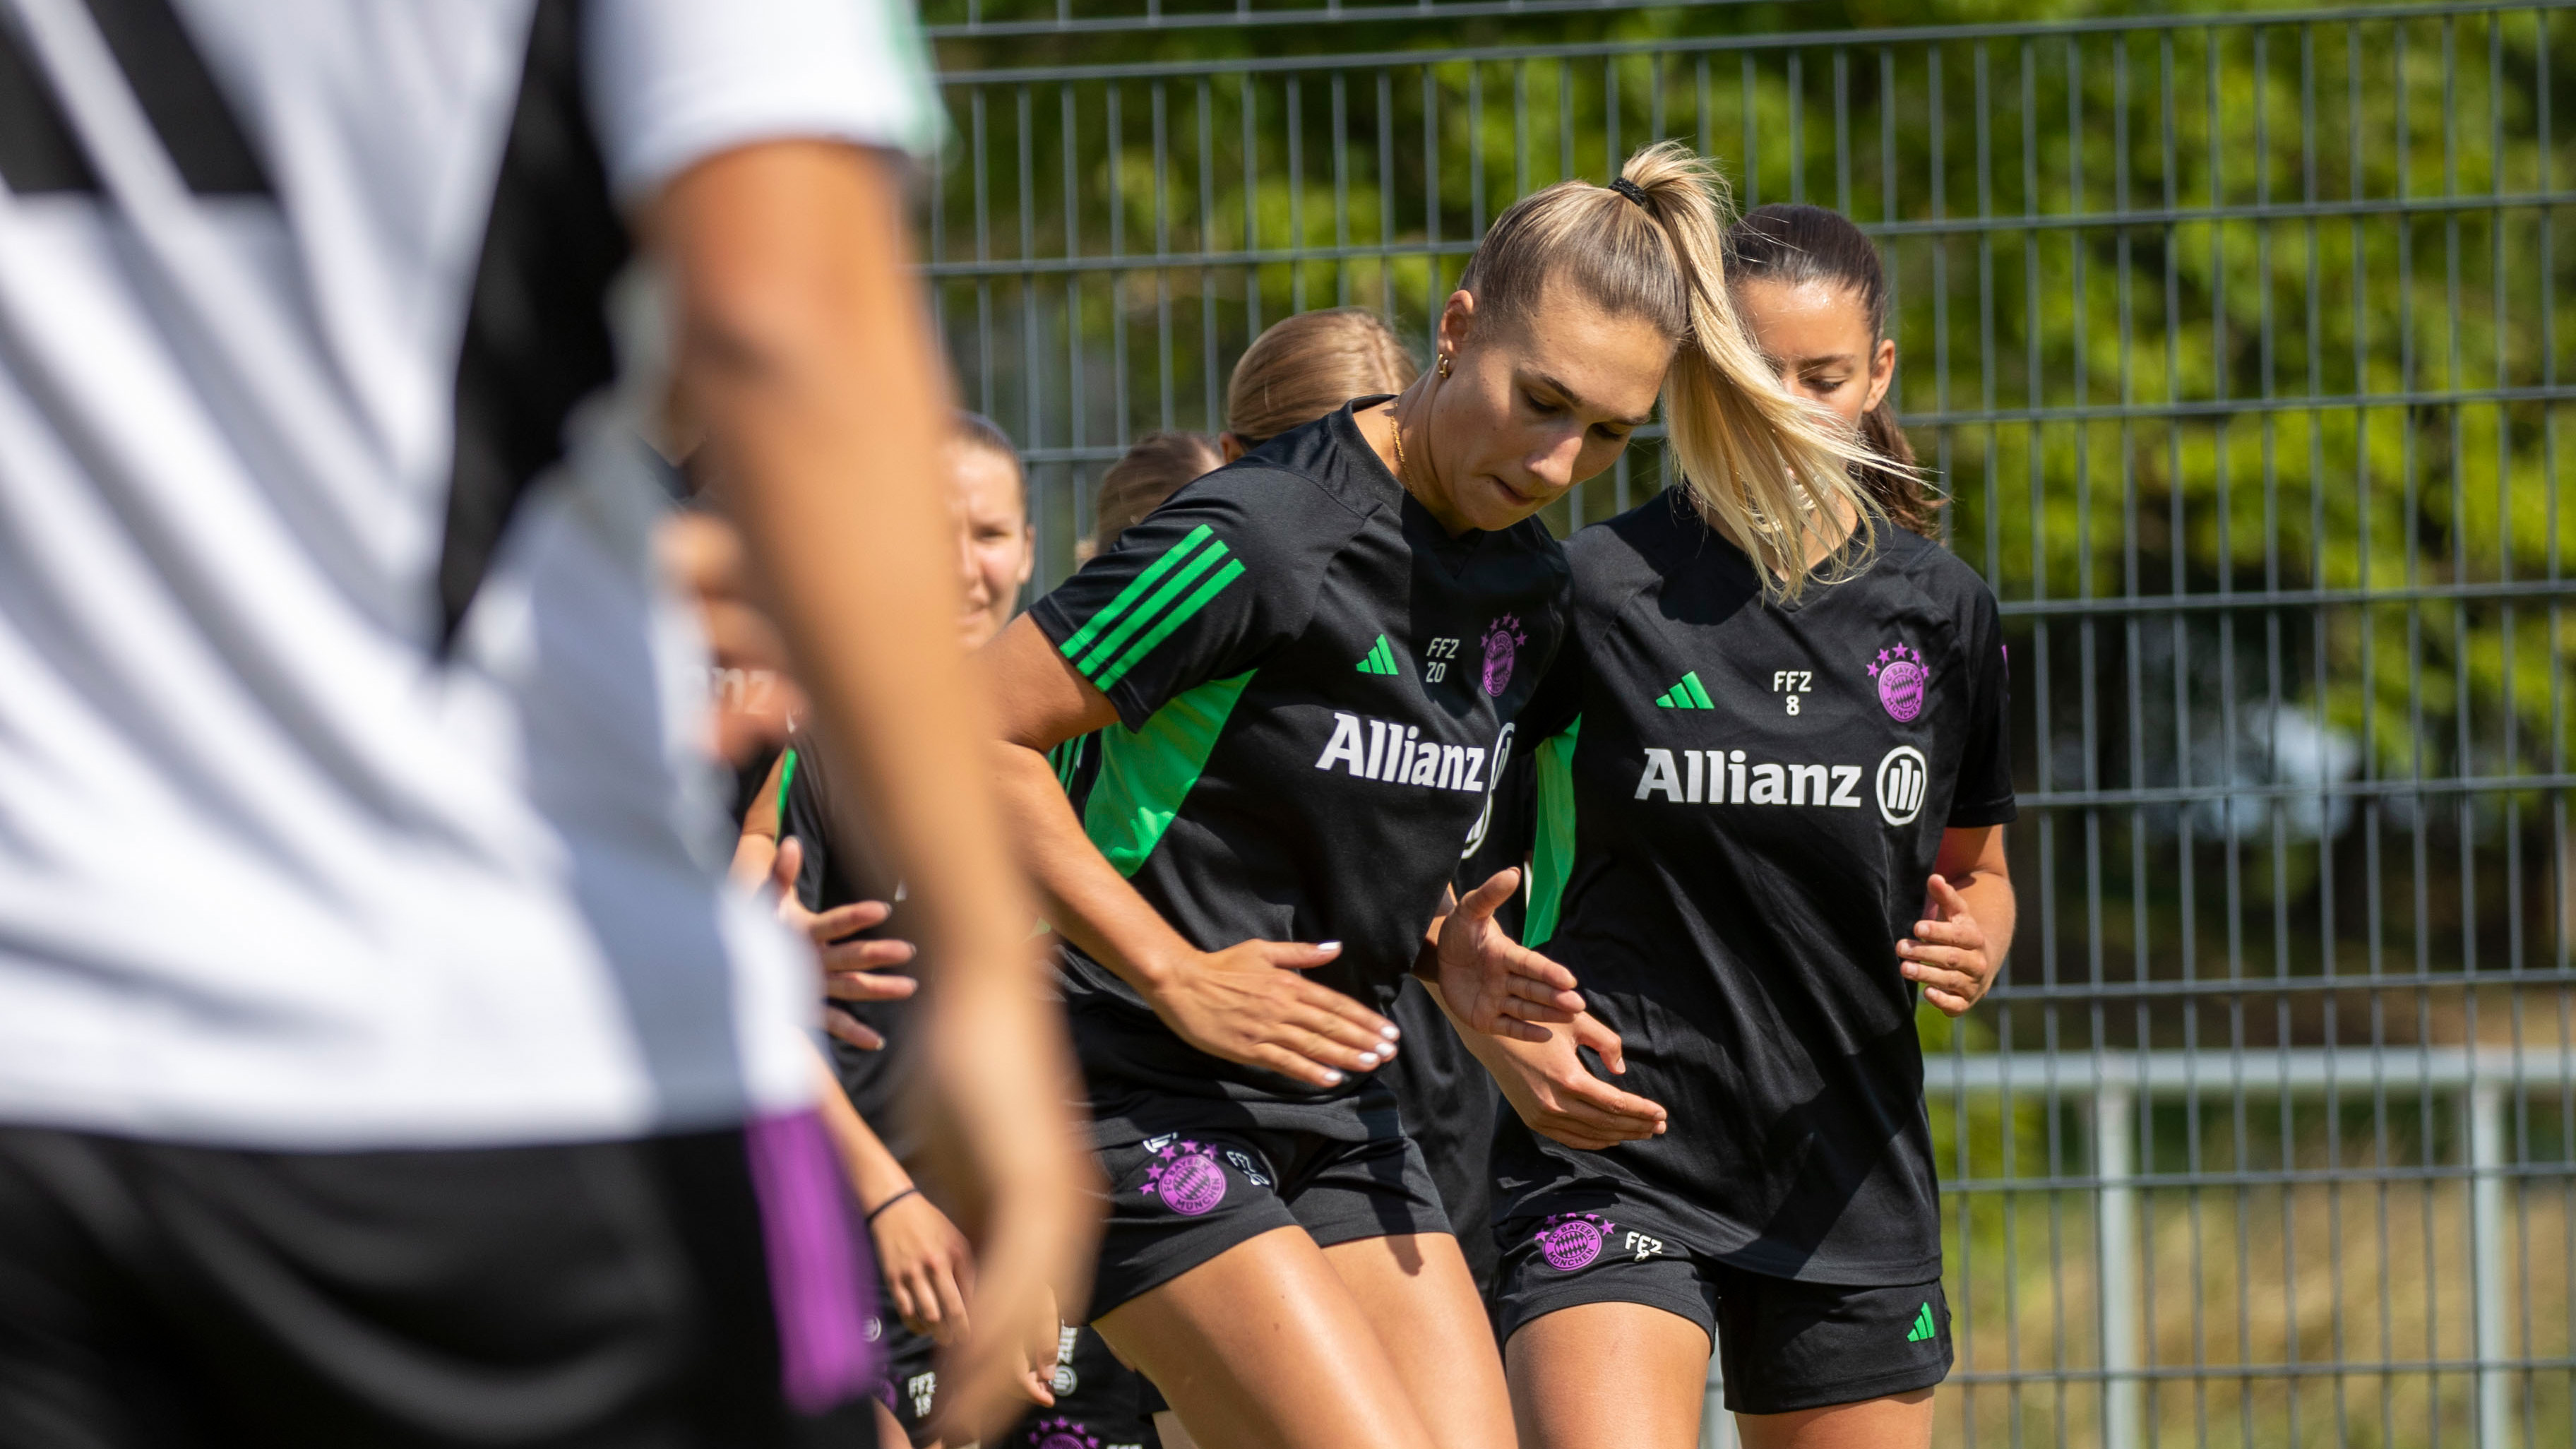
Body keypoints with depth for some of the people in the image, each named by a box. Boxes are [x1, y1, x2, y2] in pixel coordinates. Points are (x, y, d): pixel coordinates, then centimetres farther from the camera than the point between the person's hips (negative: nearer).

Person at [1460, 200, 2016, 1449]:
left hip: (1849, 1184, 5)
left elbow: (1978, 867, 20)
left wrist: (1973, 950, -4)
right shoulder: (1593, 588, -6)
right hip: (1609, 1158, -5)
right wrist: (1503, 1037, -17)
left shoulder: (1942, 612, 6)